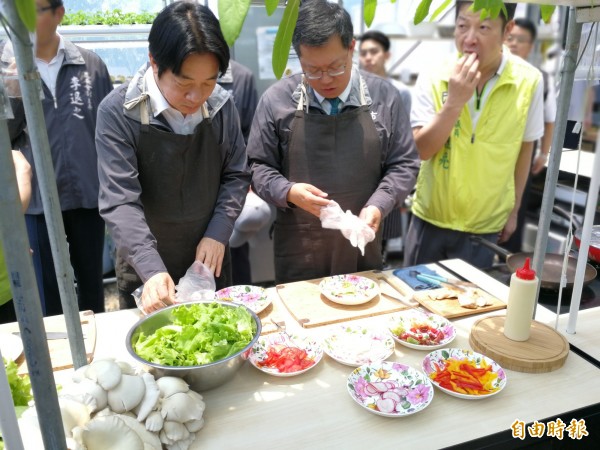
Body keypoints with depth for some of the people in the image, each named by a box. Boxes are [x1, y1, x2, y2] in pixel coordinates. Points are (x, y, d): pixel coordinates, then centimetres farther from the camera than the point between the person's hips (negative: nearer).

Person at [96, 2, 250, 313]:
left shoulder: (221, 105, -8)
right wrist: (151, 269, -33)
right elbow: (120, 201, -22)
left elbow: (236, 175, 1)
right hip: (145, 270, -2)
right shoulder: (118, 112, -18)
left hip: (209, 259, 3)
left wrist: (218, 233, -12)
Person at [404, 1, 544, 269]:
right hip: (430, 217, 1)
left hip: (485, 225, 0)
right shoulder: (434, 78, -11)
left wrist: (513, 209, 9)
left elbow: (524, 147, 3)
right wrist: (454, 101, -27)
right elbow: (421, 150, -14)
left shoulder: (529, 81, -10)